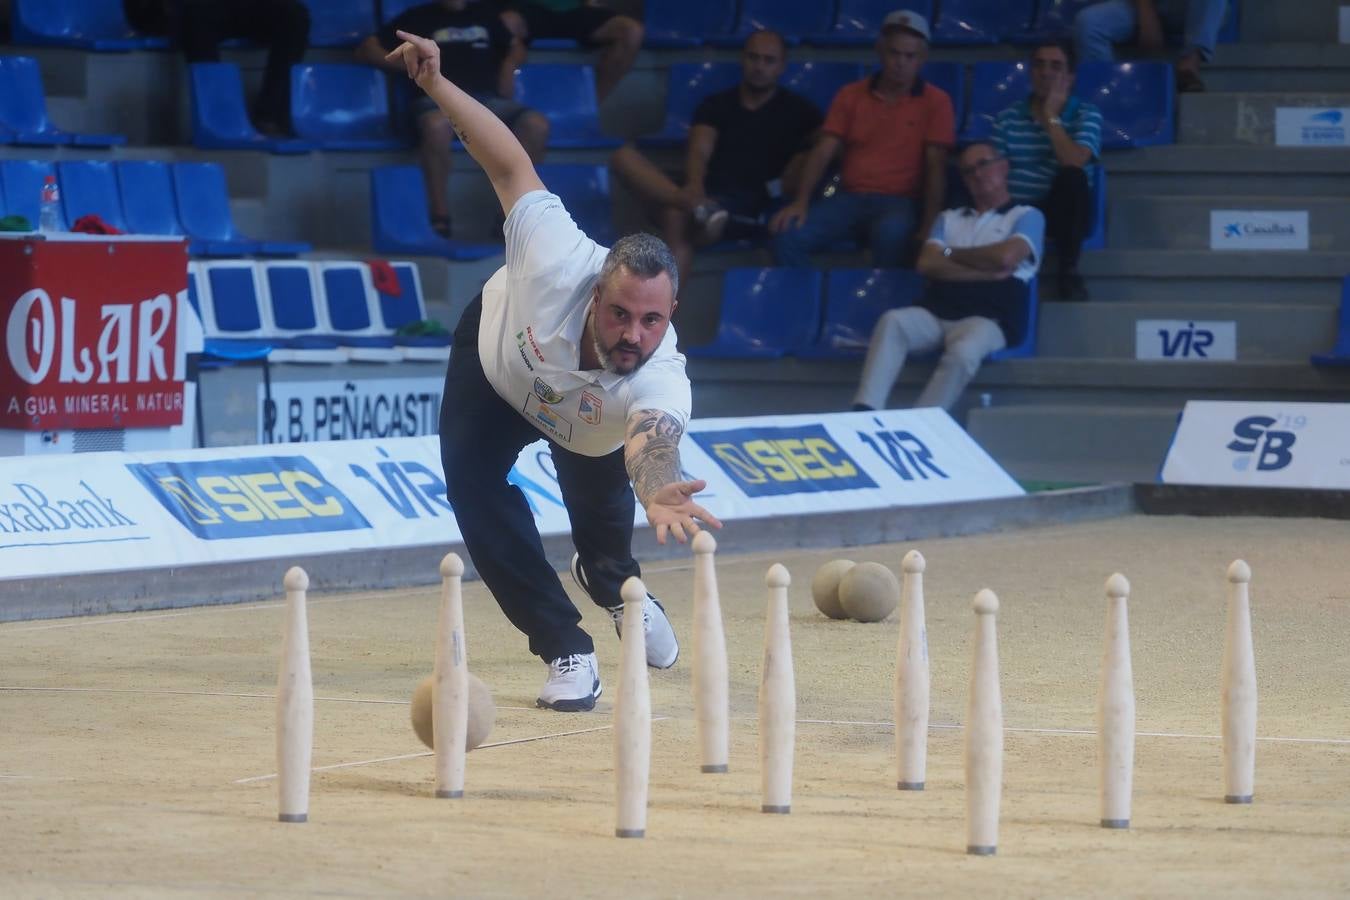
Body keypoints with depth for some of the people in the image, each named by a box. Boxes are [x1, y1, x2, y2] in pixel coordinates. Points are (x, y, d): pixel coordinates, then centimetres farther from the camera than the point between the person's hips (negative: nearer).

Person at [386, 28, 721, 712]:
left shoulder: (660, 382, -47)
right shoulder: (559, 264, -45)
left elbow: (652, 441, -68)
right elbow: (512, 165, -32)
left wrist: (659, 491, -91)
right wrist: (436, 84, -36)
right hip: (496, 349, 0)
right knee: (473, 483, -20)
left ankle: (614, 583, 51)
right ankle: (567, 650, -6)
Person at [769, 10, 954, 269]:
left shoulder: (935, 101, 3)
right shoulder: (850, 95, 12)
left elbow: (935, 166, -4)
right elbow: (823, 152, 6)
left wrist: (929, 225, -17)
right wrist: (801, 201, -11)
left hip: (899, 201, -3)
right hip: (849, 198, 3)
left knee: (890, 233, -41)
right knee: (788, 234, -25)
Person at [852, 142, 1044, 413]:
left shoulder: (1027, 216, 13)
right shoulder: (949, 219, 26)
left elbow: (1006, 257, -8)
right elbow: (927, 264, 8)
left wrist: (952, 253, 8)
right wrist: (987, 271, -3)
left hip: (985, 319, -4)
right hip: (935, 313, 4)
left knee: (962, 353, -38)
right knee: (892, 322, -30)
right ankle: (863, 414, -43)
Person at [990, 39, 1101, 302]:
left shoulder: (1086, 115, 1)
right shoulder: (1008, 117, 9)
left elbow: (1074, 162, -17)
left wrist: (1051, 117, -11)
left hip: (1060, 212, 0)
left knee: (1073, 177, -36)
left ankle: (1069, 272, -22)